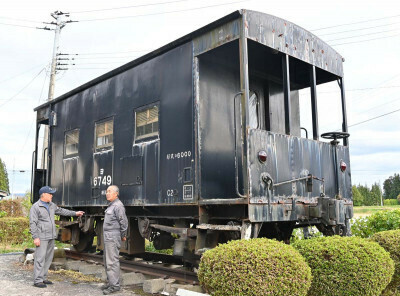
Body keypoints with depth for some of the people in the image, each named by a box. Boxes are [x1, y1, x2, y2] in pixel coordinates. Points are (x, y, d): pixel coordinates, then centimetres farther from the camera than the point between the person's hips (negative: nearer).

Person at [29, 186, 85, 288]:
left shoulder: (52, 205, 14)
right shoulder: (36, 207, -9)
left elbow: (61, 211, 27)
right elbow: (32, 223, -12)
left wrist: (75, 213, 27)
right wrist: (35, 237, -17)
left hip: (51, 237, 8)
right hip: (42, 238, -8)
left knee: (48, 258, 11)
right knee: (40, 258, -7)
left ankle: (43, 278, 20)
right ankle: (37, 281, -1)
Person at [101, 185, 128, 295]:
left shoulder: (118, 206, -15)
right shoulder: (110, 205, 17)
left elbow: (124, 222, -17)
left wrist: (123, 236, -8)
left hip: (113, 237, -11)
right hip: (107, 237, 11)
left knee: (112, 261, -8)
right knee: (107, 260, 17)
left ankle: (115, 285, -4)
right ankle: (110, 282, 27)